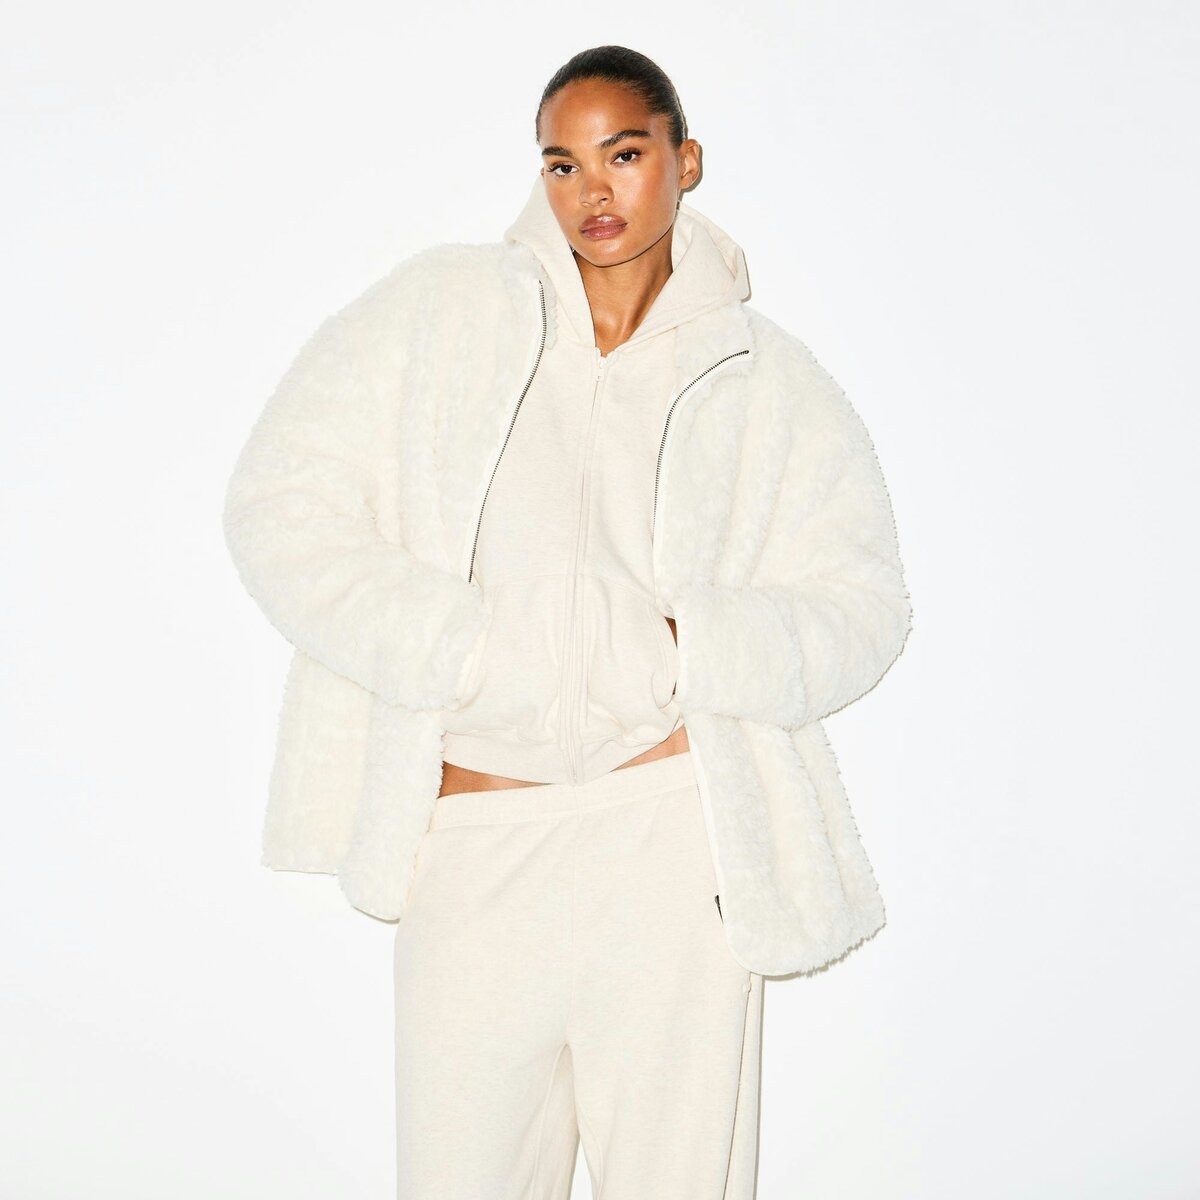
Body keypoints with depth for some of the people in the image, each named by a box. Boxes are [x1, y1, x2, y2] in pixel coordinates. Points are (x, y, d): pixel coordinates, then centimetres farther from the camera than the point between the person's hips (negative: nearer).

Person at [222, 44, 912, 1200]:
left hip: (673, 834, 0)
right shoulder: (439, 312, 6)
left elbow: (860, 604, 3)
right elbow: (279, 506, -1)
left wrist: (684, 646, -14)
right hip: (468, 836, 0)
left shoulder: (766, 379, 8)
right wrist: (462, 654, -11)